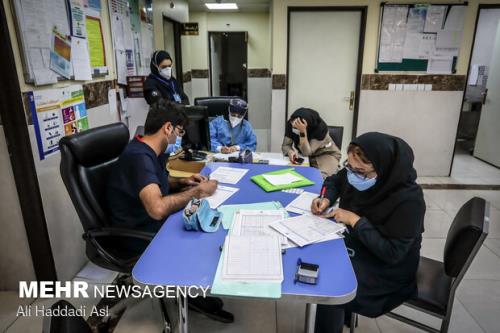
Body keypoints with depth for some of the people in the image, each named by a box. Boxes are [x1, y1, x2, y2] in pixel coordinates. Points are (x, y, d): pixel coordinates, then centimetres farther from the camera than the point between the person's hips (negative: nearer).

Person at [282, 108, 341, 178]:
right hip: (304, 156, 4)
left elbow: (307, 152, -32)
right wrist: (290, 152, -36)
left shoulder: (320, 127, -28)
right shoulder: (290, 124, -16)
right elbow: (285, 145, -13)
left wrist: (303, 132, -45)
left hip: (326, 155, -4)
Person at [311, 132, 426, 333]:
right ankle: (340, 312, 17)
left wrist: (355, 220, -26)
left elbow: (392, 253, -27)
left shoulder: (409, 199, -30)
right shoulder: (356, 173, -12)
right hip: (357, 246, 7)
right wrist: (327, 199, -10)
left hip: (388, 268, -7)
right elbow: (334, 181, 10)